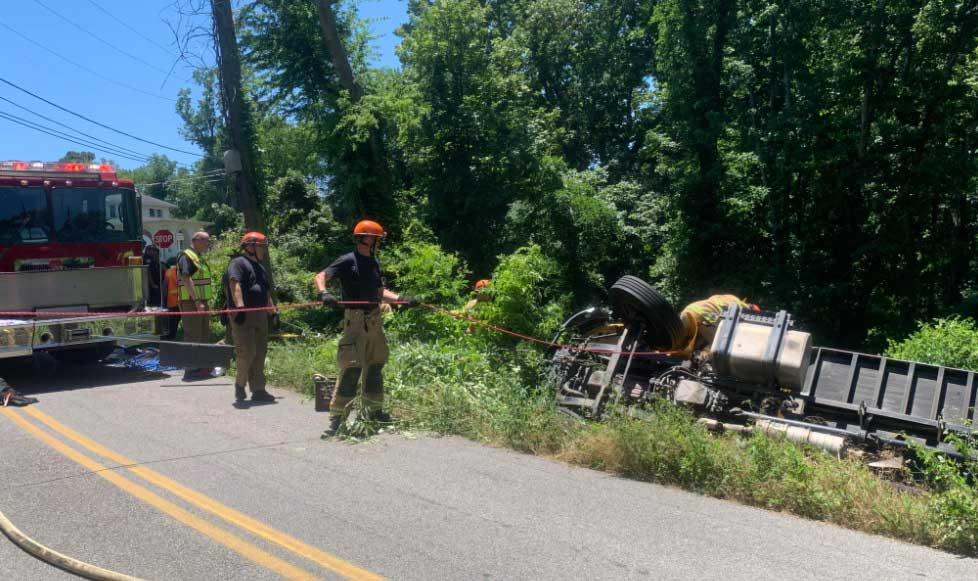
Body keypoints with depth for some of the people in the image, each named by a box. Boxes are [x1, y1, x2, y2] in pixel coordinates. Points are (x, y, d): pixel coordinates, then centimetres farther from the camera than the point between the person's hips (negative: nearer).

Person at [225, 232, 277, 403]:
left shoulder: (260, 267, 23)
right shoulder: (238, 263, -5)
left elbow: (266, 292, 30)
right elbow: (235, 284, -20)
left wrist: (273, 310, 26)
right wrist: (239, 306, -32)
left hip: (260, 314, 9)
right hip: (243, 315, -9)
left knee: (259, 354, 7)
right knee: (246, 351, -12)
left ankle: (258, 390, 12)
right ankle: (240, 383, 10)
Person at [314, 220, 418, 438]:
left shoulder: (374, 263, 14)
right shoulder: (348, 261, -7)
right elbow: (320, 277, -14)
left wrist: (401, 299, 5)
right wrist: (324, 293, -34)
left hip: (374, 319, 8)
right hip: (355, 319, -7)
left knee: (375, 365, 14)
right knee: (352, 367, -11)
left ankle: (374, 410, 28)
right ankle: (337, 416, -6)